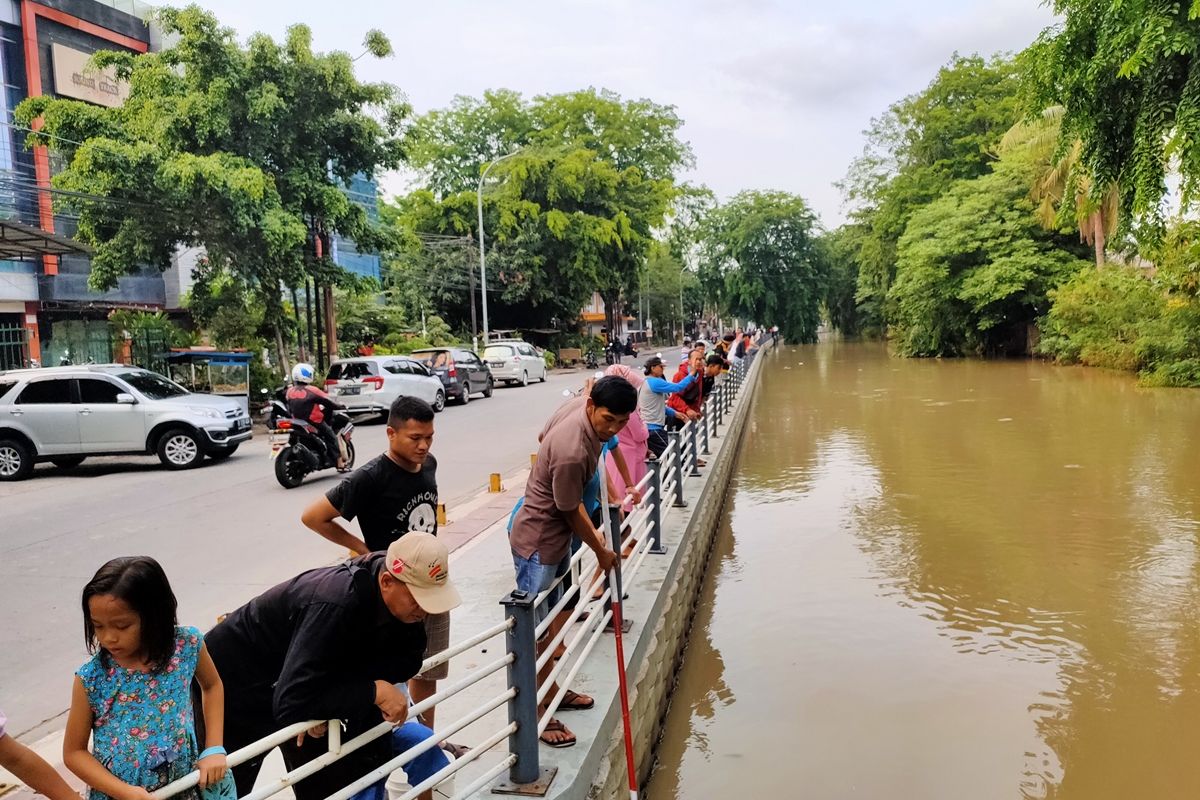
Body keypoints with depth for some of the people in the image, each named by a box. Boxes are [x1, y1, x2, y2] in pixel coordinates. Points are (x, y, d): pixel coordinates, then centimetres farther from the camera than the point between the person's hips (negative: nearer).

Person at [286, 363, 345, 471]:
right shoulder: (311, 390, -14)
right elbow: (327, 401, -9)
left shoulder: (290, 391, 2)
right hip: (314, 422, -6)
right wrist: (338, 406, 7)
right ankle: (340, 463, 2)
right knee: (331, 437, 8)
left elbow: (289, 409, 12)